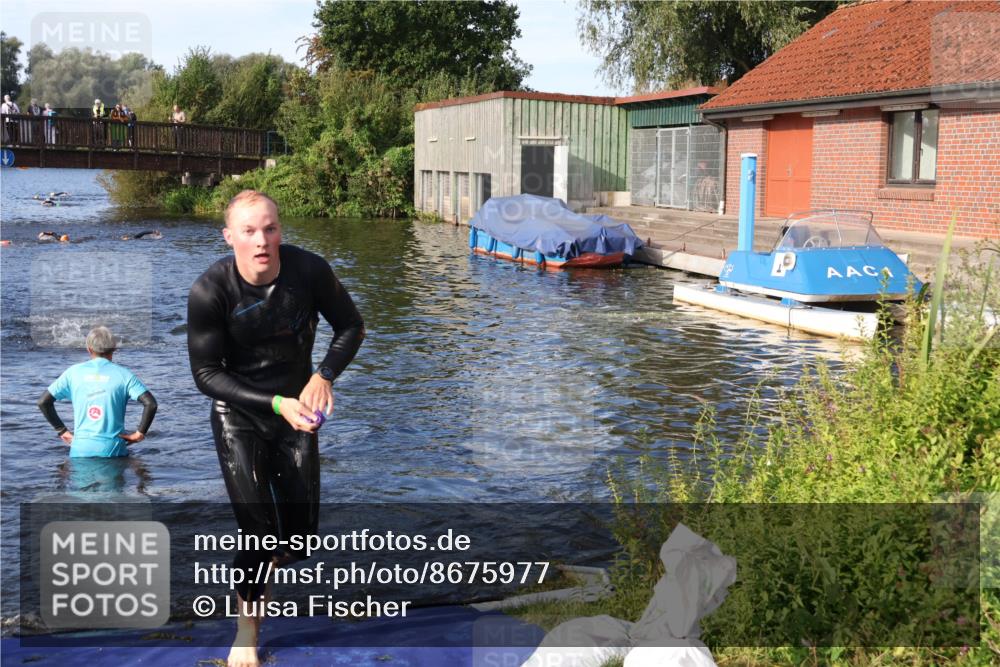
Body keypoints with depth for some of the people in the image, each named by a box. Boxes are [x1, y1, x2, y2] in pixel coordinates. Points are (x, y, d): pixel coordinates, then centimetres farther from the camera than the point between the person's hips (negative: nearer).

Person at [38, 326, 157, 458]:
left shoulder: (73, 372, 6)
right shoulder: (123, 374, 0)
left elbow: (43, 402, 8)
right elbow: (151, 404, -11)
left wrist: (62, 431, 12)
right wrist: (140, 433, -2)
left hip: (80, 450, 2)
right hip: (113, 450, -2)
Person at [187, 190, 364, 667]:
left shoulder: (309, 271, -16)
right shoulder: (210, 292, -22)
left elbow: (351, 327, 0)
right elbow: (206, 373, -15)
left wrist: (325, 375, -17)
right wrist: (276, 404, -25)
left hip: (296, 409, 3)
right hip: (238, 416, -3)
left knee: (302, 529, 3)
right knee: (258, 530, -10)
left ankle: (259, 568, 40)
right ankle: (246, 628, 15)